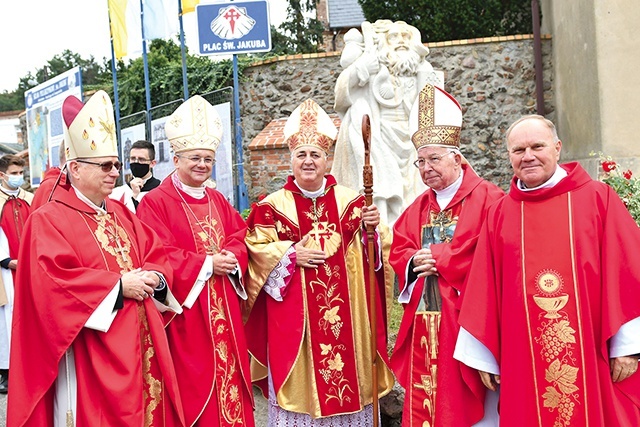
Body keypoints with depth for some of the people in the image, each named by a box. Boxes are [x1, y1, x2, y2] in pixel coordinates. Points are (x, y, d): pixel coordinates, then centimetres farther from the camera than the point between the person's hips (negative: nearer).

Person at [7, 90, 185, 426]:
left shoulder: (121, 214, 14)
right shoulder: (48, 220, -9)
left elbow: (156, 254, 14)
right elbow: (52, 281, -21)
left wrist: (153, 277, -9)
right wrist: (119, 285, -18)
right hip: (92, 356, -7)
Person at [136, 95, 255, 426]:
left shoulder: (218, 201, 14)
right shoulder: (155, 203, -8)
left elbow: (240, 237, 13)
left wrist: (232, 258, -9)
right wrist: (207, 263, -17)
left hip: (222, 308, 6)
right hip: (184, 309, -6)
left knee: (227, 371, 11)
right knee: (192, 380, 0)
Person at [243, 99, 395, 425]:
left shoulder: (349, 200, 7)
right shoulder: (272, 206, 3)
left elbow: (371, 250, 7)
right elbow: (256, 249, 1)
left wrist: (372, 228, -13)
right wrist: (290, 255, -12)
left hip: (344, 312, 2)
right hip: (293, 317, -1)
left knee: (347, 377, 8)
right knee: (298, 386, 4)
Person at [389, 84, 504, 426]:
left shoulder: (487, 199, -5)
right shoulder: (418, 208, 17)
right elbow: (398, 250, 14)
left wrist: (436, 257, -12)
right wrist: (414, 262, -9)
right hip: (423, 318, 6)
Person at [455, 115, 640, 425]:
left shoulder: (598, 198, 1)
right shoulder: (499, 214, 7)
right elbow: (484, 290, 7)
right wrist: (484, 355, 4)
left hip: (595, 357, -2)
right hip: (524, 361, 2)